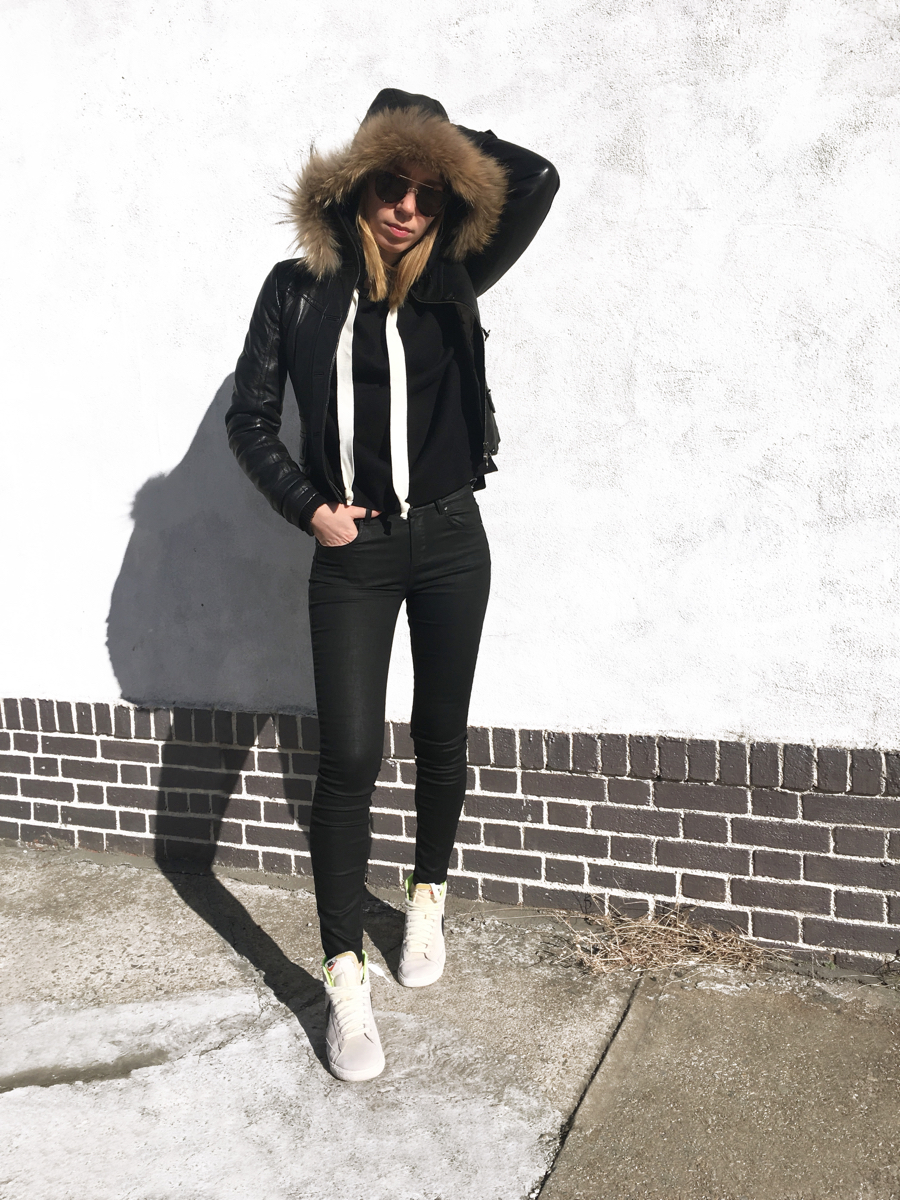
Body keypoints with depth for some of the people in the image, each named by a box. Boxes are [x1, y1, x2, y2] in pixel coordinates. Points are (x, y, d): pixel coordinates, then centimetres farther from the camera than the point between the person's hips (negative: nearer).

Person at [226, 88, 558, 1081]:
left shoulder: (451, 283, 3)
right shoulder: (299, 288, 2)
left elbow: (537, 179, -5)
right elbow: (250, 419, 4)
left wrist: (434, 127, 4)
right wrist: (307, 506, -6)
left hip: (448, 543, 1)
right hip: (351, 555, -1)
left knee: (439, 740, 12)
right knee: (348, 760, -5)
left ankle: (427, 898, 38)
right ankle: (346, 982, 6)